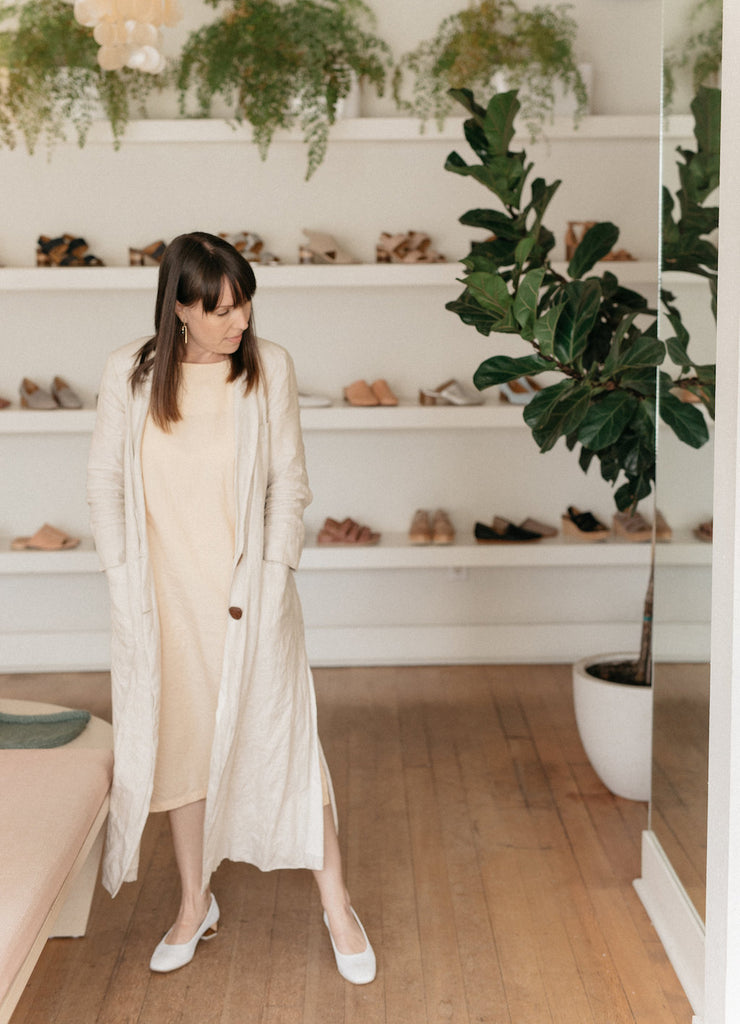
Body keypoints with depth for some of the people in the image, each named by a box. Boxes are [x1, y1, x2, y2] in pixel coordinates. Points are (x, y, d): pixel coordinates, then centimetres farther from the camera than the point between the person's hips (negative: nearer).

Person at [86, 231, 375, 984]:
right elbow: (105, 483, 2)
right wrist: (125, 582, -4)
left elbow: (289, 483, -2)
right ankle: (195, 905, 30)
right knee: (180, 745, 13)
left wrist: (267, 578, -10)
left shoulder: (268, 367, -6)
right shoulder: (129, 374, -4)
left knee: (283, 739, 2)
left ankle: (336, 906, 17)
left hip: (249, 591, -1)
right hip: (166, 598, 2)